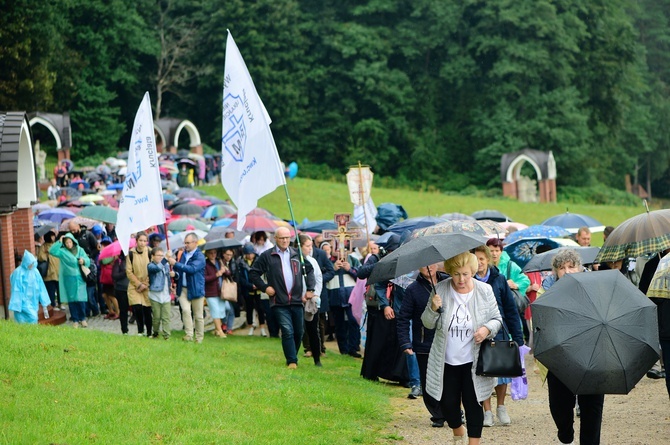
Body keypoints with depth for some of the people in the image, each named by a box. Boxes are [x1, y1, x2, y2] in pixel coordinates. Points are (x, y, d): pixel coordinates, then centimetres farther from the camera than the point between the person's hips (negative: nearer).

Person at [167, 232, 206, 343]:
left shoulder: (199, 257, -9)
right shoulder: (184, 254, 12)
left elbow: (192, 269, -26)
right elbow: (179, 270, 23)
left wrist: (176, 263, -26)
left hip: (196, 289, -5)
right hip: (183, 289, 5)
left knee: (198, 315, 4)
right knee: (185, 310, -15)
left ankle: (199, 338, 14)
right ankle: (189, 335, -14)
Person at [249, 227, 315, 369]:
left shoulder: (297, 254, 11)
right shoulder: (267, 256, 1)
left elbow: (310, 270, 21)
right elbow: (253, 273, 6)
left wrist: (310, 289, 11)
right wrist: (264, 287, -4)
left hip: (297, 300, 4)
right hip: (279, 303, -4)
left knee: (298, 332, 8)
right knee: (287, 331, -12)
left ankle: (292, 356, 26)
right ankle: (291, 361, -9)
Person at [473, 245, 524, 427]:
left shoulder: (499, 280, 1)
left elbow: (511, 308, 5)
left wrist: (517, 336, 2)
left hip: (499, 333, 1)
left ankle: (501, 407, 25)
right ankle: (487, 411, 14)